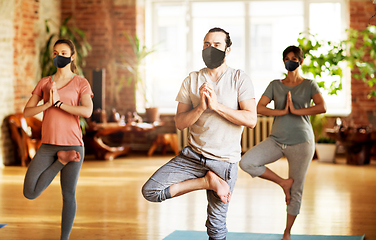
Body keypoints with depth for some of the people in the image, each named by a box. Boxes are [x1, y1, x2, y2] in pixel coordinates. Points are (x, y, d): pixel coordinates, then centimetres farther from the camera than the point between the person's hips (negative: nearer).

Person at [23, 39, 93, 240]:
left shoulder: (81, 83, 0)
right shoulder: (44, 83, 10)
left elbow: (87, 111, -16)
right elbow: (27, 112, 5)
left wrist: (59, 103, -14)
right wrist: (48, 103, -10)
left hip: (72, 145, -3)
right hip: (48, 146, 3)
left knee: (68, 195, 1)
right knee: (29, 193, -7)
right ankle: (60, 161, 12)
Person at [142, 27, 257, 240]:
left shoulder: (240, 79, -2)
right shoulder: (192, 80, 5)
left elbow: (251, 119, -13)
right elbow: (180, 123, 0)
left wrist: (217, 105, -19)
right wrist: (200, 107, -17)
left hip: (224, 160, -3)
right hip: (192, 155, 3)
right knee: (150, 191, -13)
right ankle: (208, 181, -3)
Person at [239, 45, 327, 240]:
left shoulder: (309, 85, 3)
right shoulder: (275, 85, 10)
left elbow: (322, 107, -15)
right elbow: (259, 108, -1)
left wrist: (295, 111, -14)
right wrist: (282, 112, -13)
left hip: (301, 142, -3)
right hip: (277, 140, 3)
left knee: (296, 191, 2)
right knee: (246, 162, -19)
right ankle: (283, 182, -1)